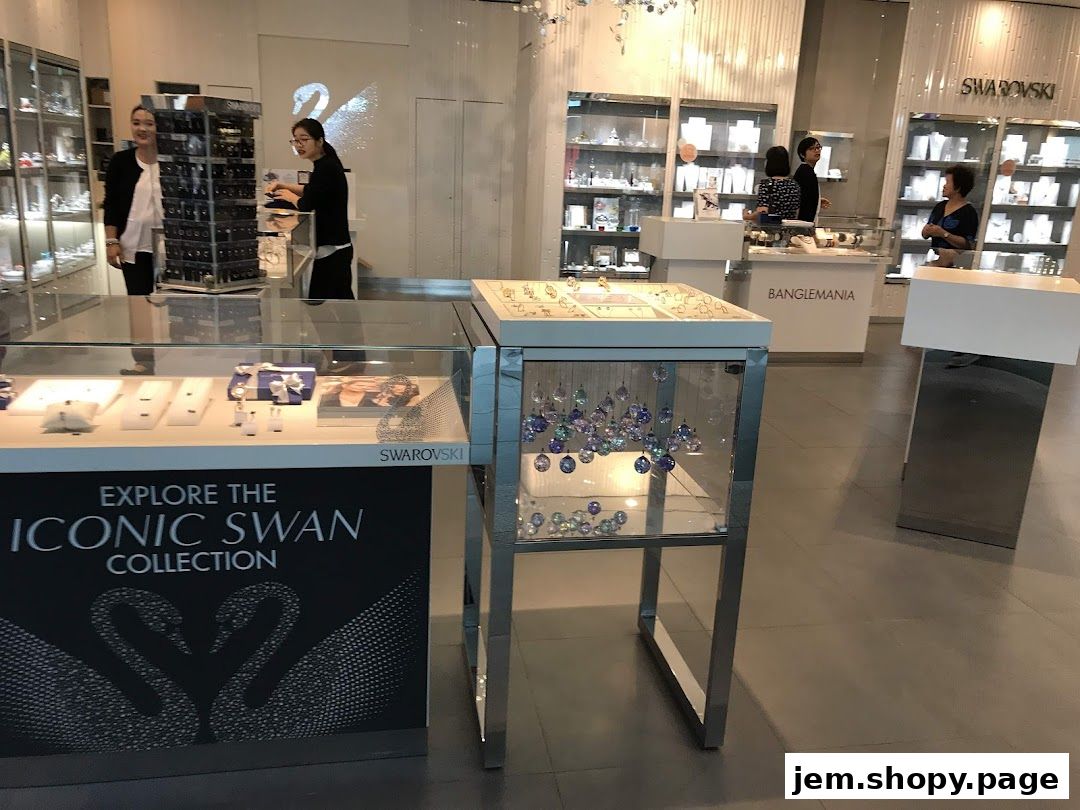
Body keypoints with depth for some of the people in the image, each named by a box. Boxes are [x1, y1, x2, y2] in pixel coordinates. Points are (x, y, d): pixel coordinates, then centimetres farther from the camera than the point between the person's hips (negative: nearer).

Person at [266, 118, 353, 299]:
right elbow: (311, 191, 29)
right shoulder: (326, 164, 12)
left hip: (332, 249, -10)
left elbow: (306, 206, -19)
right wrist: (283, 185, 18)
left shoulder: (326, 168, -17)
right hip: (334, 246, 10)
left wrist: (289, 196, 1)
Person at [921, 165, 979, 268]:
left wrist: (944, 234, -18)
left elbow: (968, 245, -12)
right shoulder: (940, 206, 15)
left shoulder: (969, 212, -4)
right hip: (933, 257, 5)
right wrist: (926, 231, -2)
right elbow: (925, 235, 21)